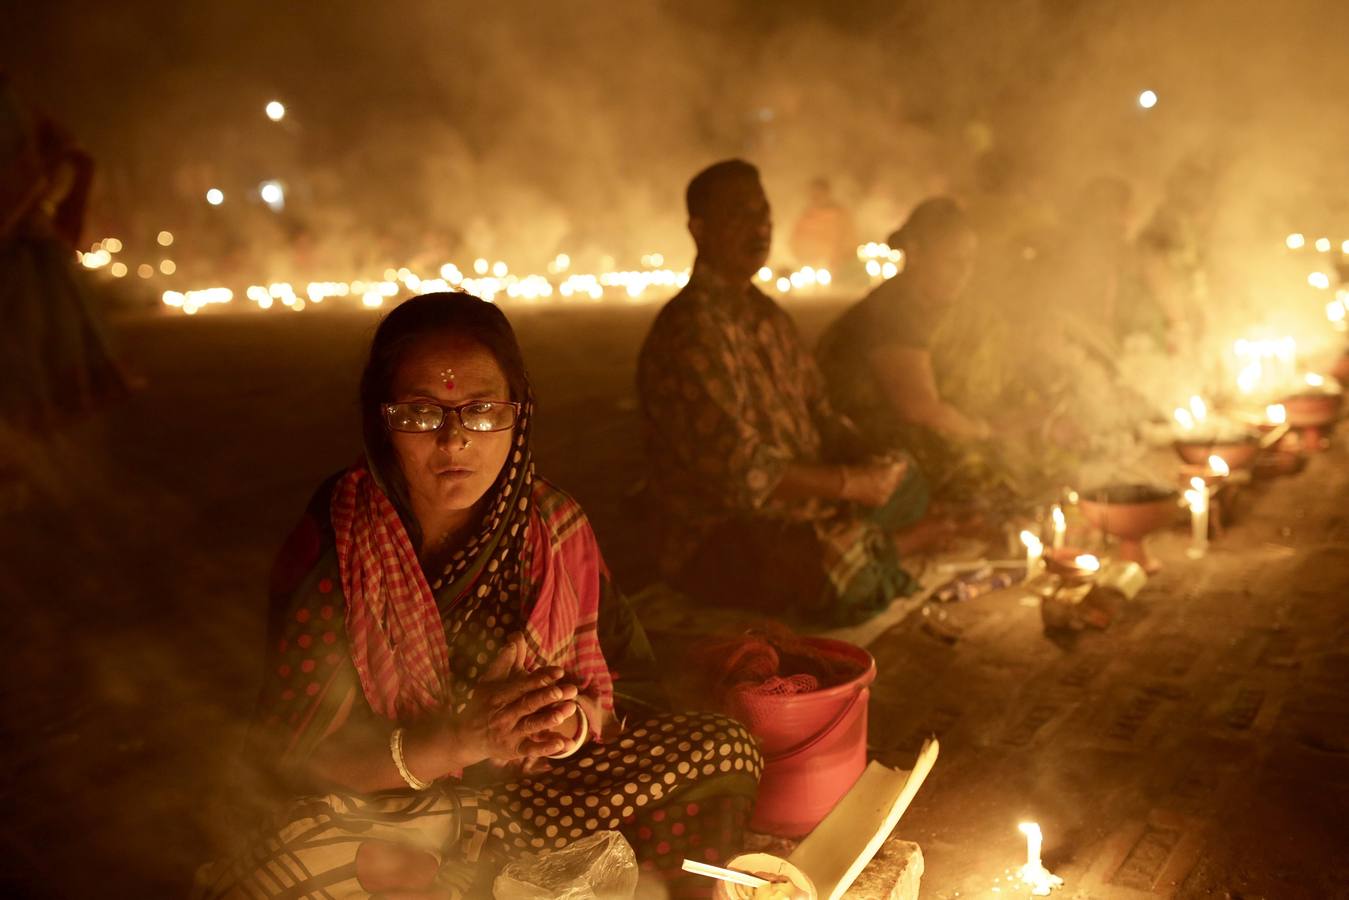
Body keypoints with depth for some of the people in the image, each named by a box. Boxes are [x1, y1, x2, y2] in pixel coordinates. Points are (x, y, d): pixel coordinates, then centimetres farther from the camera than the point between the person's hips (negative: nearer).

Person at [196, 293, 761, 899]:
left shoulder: (556, 529, -6)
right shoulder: (331, 545, -14)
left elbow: (635, 690, 1)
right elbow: (289, 758, -14)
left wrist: (573, 722, -22)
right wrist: (458, 739, -27)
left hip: (544, 793, 3)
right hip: (380, 814, -3)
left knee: (724, 752, -12)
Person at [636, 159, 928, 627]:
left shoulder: (768, 316, 12)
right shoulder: (690, 331, -20)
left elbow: (819, 415, 14)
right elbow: (738, 469, -26)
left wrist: (863, 466, -6)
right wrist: (848, 483, -19)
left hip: (796, 503, 9)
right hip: (715, 537, -9)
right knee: (850, 573, -29)